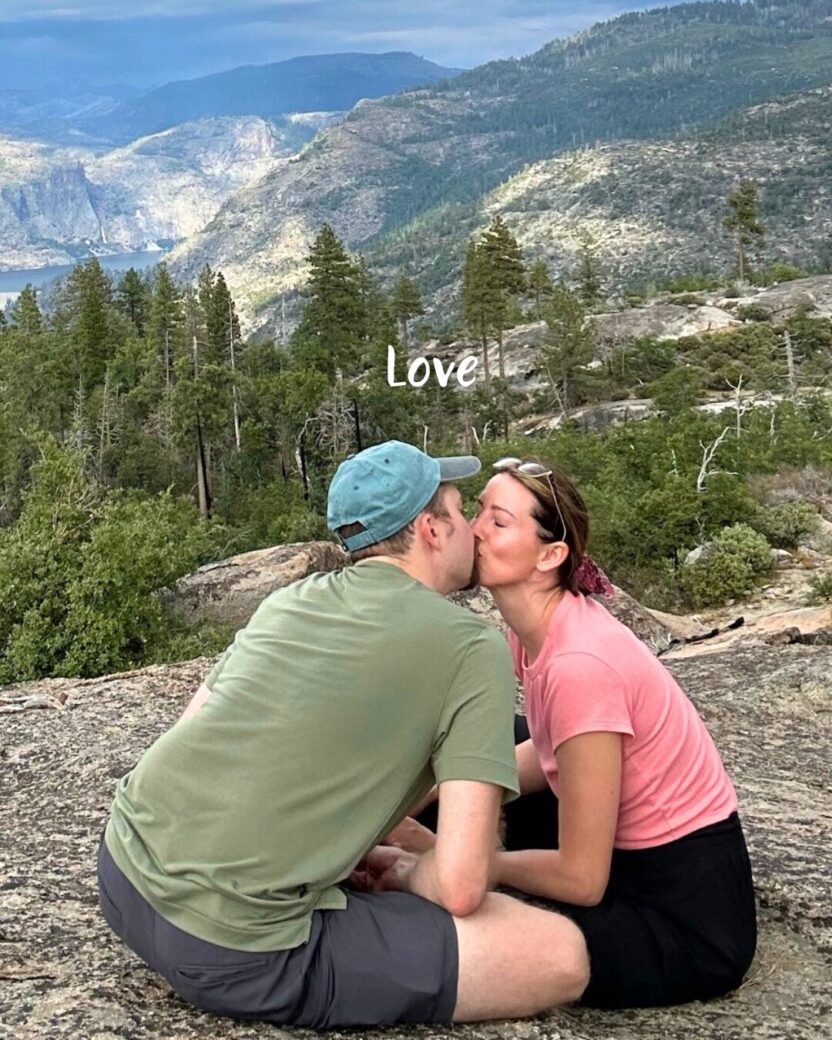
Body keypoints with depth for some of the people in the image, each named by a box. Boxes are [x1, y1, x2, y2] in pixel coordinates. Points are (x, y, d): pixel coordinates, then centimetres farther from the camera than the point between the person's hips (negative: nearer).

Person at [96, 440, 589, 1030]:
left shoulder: (290, 600, 13)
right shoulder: (473, 649, -6)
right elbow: (461, 885, -13)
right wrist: (402, 872, 10)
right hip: (231, 952, -8)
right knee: (561, 955, -3)